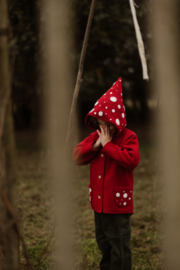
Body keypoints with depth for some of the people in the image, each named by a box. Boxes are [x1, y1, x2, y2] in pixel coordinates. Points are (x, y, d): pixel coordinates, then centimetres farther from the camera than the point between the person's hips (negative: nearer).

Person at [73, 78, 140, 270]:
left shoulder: (128, 137, -11)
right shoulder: (95, 137, 7)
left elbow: (132, 160, -28)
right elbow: (77, 157, 3)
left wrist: (107, 144, -22)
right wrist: (94, 146, -13)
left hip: (118, 203, -7)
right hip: (98, 202, 7)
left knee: (120, 247, 4)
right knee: (103, 243, 22)